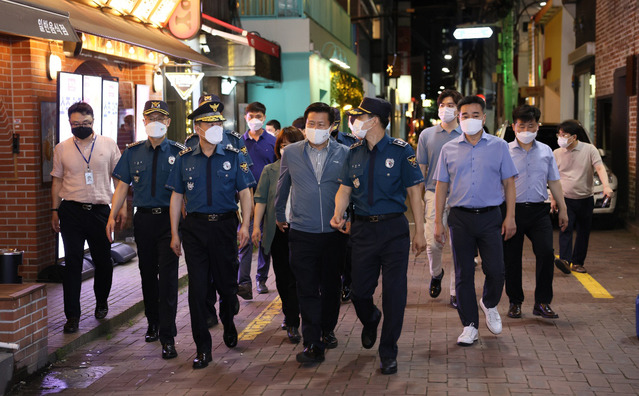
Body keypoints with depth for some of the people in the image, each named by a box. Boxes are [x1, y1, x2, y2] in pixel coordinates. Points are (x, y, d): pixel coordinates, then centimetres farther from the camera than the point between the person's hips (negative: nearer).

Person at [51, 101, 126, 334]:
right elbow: (57, 181, 11)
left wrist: (122, 206, 2)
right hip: (71, 211, 0)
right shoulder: (62, 149, 6)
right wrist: (55, 210, 7)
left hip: (100, 210, 0)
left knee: (103, 261, 9)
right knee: (72, 263, -2)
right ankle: (72, 316, 3)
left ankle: (101, 303, 33)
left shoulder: (108, 145, 4)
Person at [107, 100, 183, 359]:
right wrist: (112, 216, -2)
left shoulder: (178, 152, -1)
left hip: (169, 219, -3)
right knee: (147, 273, 13)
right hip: (143, 219, 3)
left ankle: (167, 337, -6)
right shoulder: (133, 152, 8)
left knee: (167, 275, -8)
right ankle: (153, 322, 32)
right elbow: (122, 186, 8)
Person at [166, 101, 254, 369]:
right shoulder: (184, 159, 5)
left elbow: (244, 192, 4)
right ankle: (202, 348, 8)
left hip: (225, 226, 0)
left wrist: (245, 225, -8)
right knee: (197, 287, -1)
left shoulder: (233, 156, 3)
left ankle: (228, 323, 41)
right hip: (195, 227, 0)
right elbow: (177, 197, 8)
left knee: (226, 282, 7)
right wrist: (174, 234, 5)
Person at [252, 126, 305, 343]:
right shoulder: (270, 170, 8)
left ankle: (292, 324, 6)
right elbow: (261, 199, 5)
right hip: (277, 231, 2)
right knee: (281, 276, 7)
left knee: (296, 277, -3)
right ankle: (289, 314, 22)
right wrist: (256, 226, -4)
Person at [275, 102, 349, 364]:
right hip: (302, 232, -1)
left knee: (331, 287, 13)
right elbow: (282, 187, 16)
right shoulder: (291, 153, 4)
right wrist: (279, 216, 23)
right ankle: (312, 344, -2)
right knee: (307, 290, -4)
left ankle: (327, 330, 33)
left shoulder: (344, 154, 1)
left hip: (334, 232, 1)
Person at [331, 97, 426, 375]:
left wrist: (419, 232, -4)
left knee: (394, 292, 0)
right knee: (359, 292, 7)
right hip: (363, 229, 4)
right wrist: (338, 215, -11)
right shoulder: (354, 153, 8)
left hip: (394, 229, -3)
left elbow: (415, 192, -2)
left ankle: (388, 352, 15)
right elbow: (344, 189, 9)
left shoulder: (401, 151, -5)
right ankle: (370, 321, 42)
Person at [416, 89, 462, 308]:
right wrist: (418, 196, 6)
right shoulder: (427, 135, 8)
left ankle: (455, 292, 9)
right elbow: (421, 168, 10)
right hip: (434, 193, 0)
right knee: (433, 242, -6)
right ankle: (436, 274, 25)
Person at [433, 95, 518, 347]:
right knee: (463, 274, 4)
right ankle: (470, 326, 15)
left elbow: (508, 183, 5)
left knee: (496, 270, -5)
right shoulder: (449, 150, 8)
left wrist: (510, 217, -3)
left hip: (490, 217, -1)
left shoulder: (499, 147, 6)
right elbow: (441, 187, 9)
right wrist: (438, 222, 3)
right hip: (460, 218, 1)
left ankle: (489, 305, 27)